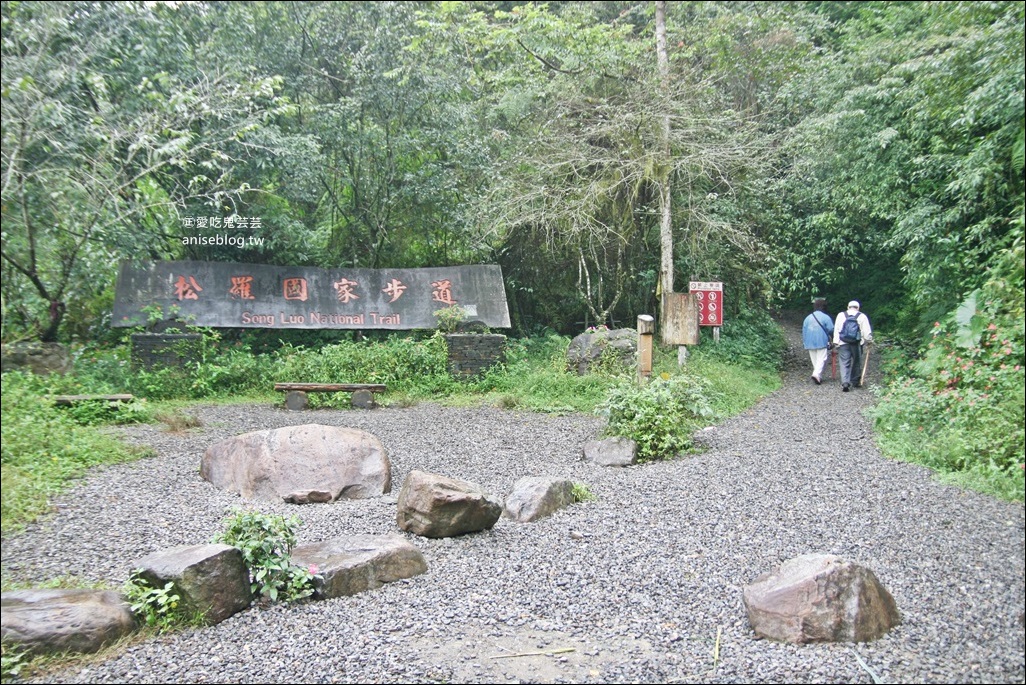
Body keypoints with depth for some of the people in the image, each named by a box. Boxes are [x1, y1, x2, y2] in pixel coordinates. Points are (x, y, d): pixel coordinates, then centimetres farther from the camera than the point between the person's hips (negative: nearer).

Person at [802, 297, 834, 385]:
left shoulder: (808, 318, 9)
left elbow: (804, 331, 11)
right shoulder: (825, 317, -7)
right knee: (822, 359, -4)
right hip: (822, 343, -5)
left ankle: (818, 377, 16)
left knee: (814, 360, 12)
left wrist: (804, 342, 18)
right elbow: (831, 330, -8)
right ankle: (817, 374, -23)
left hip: (810, 344, 5)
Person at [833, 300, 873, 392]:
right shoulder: (862, 317, 0)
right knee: (856, 363, 15)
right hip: (857, 344, 0)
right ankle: (855, 381, 24)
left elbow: (836, 329, 3)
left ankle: (845, 382, -16)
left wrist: (836, 342, 5)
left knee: (844, 363, -2)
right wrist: (869, 341, 15)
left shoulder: (840, 315, 4)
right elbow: (867, 331, 1)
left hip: (843, 343, 0)